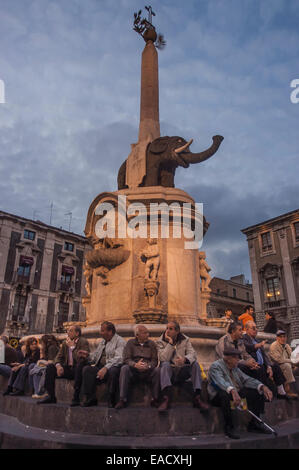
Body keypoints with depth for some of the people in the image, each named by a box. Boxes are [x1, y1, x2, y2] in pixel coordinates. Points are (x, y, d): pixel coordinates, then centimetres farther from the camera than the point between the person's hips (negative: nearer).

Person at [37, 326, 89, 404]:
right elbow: (58, 357, 9)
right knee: (50, 367, -8)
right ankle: (50, 396, -1)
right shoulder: (65, 343, 9)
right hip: (68, 368, 7)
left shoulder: (83, 342, -12)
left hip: (78, 369, -6)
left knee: (80, 365, -38)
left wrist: (72, 347, -20)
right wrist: (58, 365, -13)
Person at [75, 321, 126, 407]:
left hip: (113, 367, -6)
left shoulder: (119, 341, -3)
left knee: (112, 371, -37)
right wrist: (87, 356, 2)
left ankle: (111, 400, -20)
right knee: (86, 369, -16)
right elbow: (95, 357, 23)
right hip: (100, 367, 7)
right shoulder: (102, 342, 22)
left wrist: (106, 368, -30)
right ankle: (90, 398, -12)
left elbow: (118, 358, -18)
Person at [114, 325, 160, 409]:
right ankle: (123, 399, -24)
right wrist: (135, 365, -24)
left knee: (157, 370, -28)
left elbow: (155, 360, 2)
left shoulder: (152, 343, 12)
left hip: (147, 371, 1)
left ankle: (155, 399, -16)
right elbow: (126, 359, -3)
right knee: (124, 368, -29)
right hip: (133, 371, 0)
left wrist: (148, 366, -21)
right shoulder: (130, 343, 9)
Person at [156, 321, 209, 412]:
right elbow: (163, 358, -18)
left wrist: (184, 359, -35)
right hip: (169, 371, -2)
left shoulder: (185, 340, 4)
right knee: (165, 364, -32)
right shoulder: (161, 342, -1)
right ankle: (166, 399, -42)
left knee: (195, 364, -22)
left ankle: (197, 398, -25)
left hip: (182, 372, 2)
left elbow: (192, 354, -13)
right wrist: (170, 343, -20)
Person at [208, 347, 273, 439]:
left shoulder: (234, 367, 10)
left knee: (258, 391, -3)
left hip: (236, 393, 8)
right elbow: (221, 382, -34)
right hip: (218, 397, -7)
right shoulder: (215, 366, -15)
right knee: (224, 394, -41)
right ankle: (229, 427, -24)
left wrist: (263, 387, -14)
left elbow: (246, 379, 2)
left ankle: (254, 424, 4)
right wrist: (233, 391, -53)